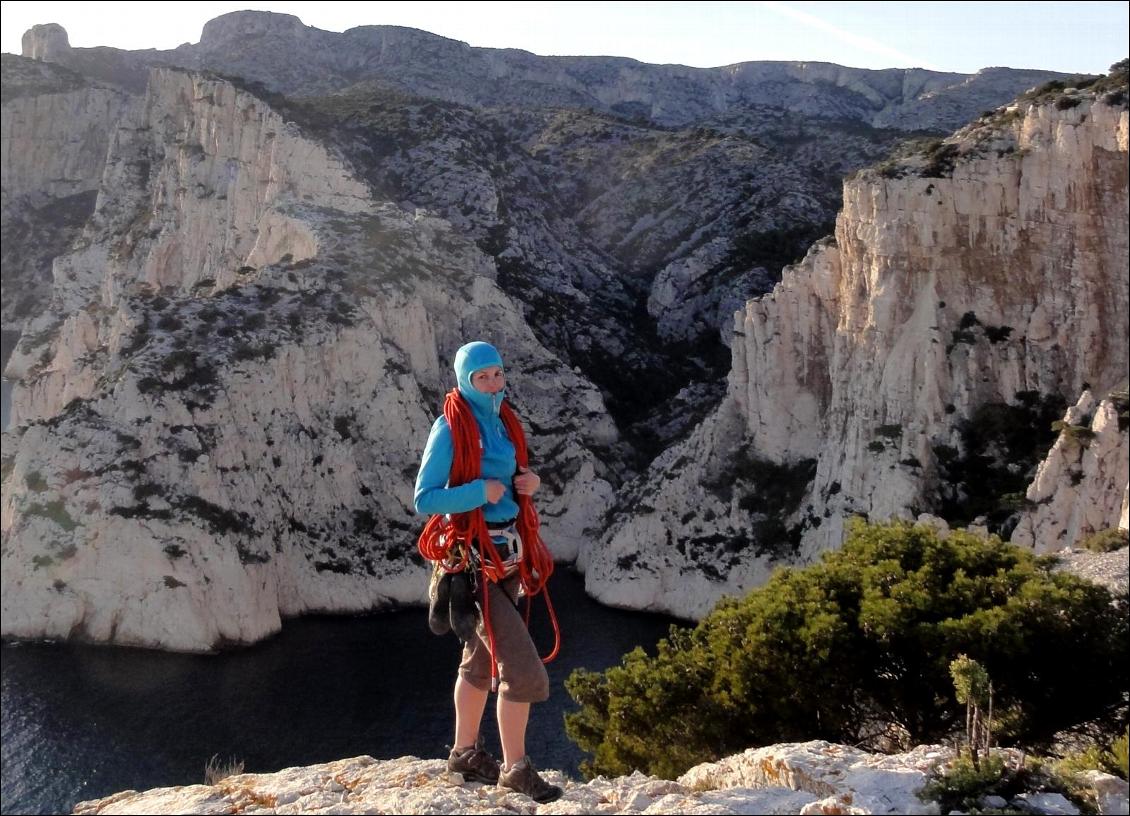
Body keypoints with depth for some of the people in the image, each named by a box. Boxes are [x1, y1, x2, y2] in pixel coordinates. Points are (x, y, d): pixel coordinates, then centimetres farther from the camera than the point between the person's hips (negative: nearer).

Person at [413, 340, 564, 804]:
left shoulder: (502, 422, 8)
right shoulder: (451, 428, -14)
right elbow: (425, 500, -16)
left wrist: (526, 484, -1)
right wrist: (481, 492, -24)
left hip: (507, 551, 8)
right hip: (475, 557, -8)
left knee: (480, 659, 18)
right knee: (521, 667, -10)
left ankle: (465, 754, 32)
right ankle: (516, 770, 3)